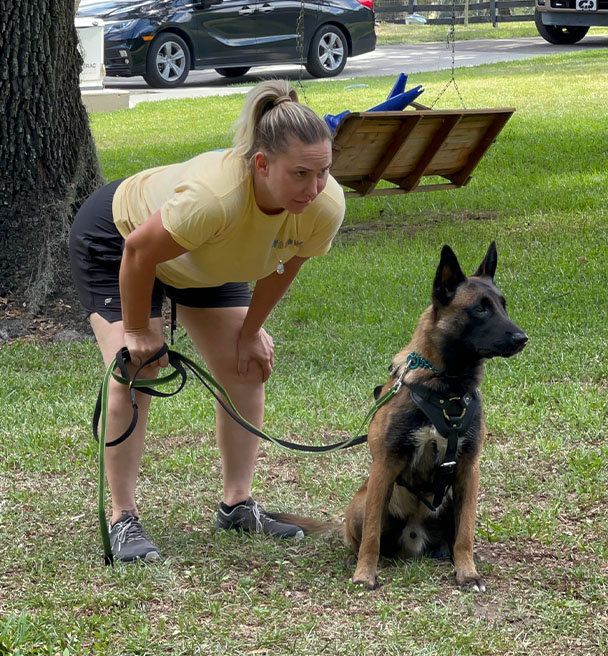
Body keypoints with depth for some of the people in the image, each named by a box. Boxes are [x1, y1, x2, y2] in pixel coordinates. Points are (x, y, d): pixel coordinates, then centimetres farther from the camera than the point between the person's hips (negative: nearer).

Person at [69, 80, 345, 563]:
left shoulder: (326, 207, -29)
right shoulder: (214, 196, -47)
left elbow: (284, 265, -6)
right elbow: (140, 252, -31)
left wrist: (251, 331, 3)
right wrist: (139, 331, -18)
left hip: (204, 263, 6)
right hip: (117, 237, -6)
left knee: (247, 371, 1)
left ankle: (238, 505, 14)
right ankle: (123, 519, -7)